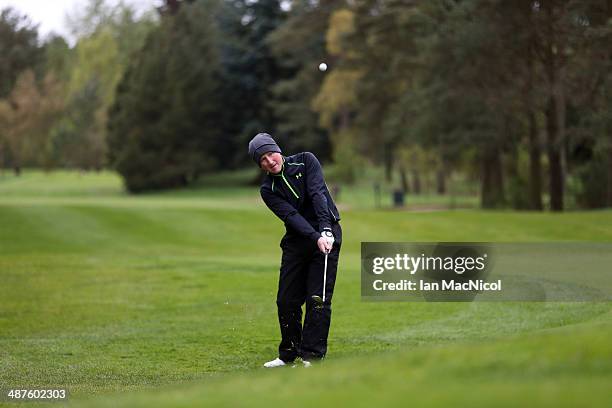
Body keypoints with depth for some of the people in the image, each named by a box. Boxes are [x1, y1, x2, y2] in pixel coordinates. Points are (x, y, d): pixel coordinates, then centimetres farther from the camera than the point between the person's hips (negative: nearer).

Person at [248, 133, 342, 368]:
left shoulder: (305, 161, -4)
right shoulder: (268, 189, 0)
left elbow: (318, 194, -16)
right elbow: (291, 215, -15)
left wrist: (326, 230, -30)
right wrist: (315, 238, -30)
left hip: (326, 235, -3)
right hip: (296, 240, 3)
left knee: (318, 299, -10)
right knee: (287, 300, 3)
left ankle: (313, 355, -7)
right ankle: (288, 354, 18)